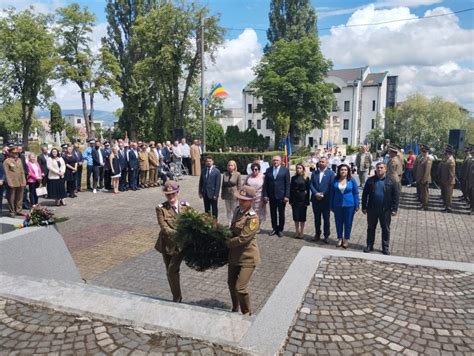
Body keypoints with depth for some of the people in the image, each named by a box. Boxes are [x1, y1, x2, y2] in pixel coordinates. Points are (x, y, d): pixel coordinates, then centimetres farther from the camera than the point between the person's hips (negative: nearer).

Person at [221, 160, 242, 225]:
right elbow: (223, 185, 10)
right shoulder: (225, 174, 4)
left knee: (234, 210, 4)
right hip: (227, 195, 4)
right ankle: (229, 224, 23)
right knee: (228, 210, 12)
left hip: (234, 195, -4)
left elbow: (239, 185, -7)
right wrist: (222, 194, 10)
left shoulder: (237, 174, -8)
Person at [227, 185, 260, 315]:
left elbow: (243, 238, -24)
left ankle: (247, 313, 18)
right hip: (234, 254, 8)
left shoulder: (253, 218, -22)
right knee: (231, 283, 20)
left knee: (240, 288, -7)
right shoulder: (237, 211, 2)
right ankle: (235, 309, 44)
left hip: (248, 257, -8)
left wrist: (225, 243, -15)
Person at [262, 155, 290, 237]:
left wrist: (287, 196, -11)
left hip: (281, 196, -2)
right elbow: (265, 184, 5)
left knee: (281, 214, 8)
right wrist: (265, 195, -2)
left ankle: (280, 230, 21)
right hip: (271, 196, 3)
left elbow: (287, 184, -5)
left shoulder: (285, 170, -2)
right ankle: (275, 228, 24)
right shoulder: (268, 170, 5)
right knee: (273, 213, 10)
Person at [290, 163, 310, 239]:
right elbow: (291, 189, 5)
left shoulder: (306, 178, -1)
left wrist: (307, 202, -6)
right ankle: (297, 232, 18)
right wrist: (290, 200, 0)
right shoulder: (293, 178, 5)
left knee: (302, 216, 6)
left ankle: (302, 232, 17)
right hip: (295, 199, 2)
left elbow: (307, 190, -2)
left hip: (303, 199, -2)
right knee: (296, 216, 6)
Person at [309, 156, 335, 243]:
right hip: (315, 200, 3)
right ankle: (317, 234, 26)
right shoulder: (314, 173, 7)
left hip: (326, 200, -3)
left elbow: (331, 187, -8)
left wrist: (323, 195, -14)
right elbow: (311, 185, 1)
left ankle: (326, 235, 20)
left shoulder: (331, 173, -4)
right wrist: (316, 193, -14)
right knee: (317, 218, 13)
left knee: (326, 219, 8)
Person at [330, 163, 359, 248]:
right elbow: (332, 193, 6)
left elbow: (356, 193, -1)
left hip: (349, 205, -2)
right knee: (338, 222, 11)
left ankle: (346, 239, 24)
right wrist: (331, 205, 6)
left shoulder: (352, 180, -6)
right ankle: (340, 238, 27)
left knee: (348, 223, 8)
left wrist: (357, 206, -3)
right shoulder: (335, 180, -1)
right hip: (337, 205, 2)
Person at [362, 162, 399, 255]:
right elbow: (365, 194, 6)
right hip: (372, 209, 2)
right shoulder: (370, 180, 3)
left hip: (385, 210, -2)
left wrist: (394, 209, -7)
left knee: (386, 229, 9)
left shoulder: (391, 181, -3)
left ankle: (386, 247, 21)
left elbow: (396, 195, -2)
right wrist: (364, 207, 3)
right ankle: (369, 245, 24)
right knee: (370, 228, 11)